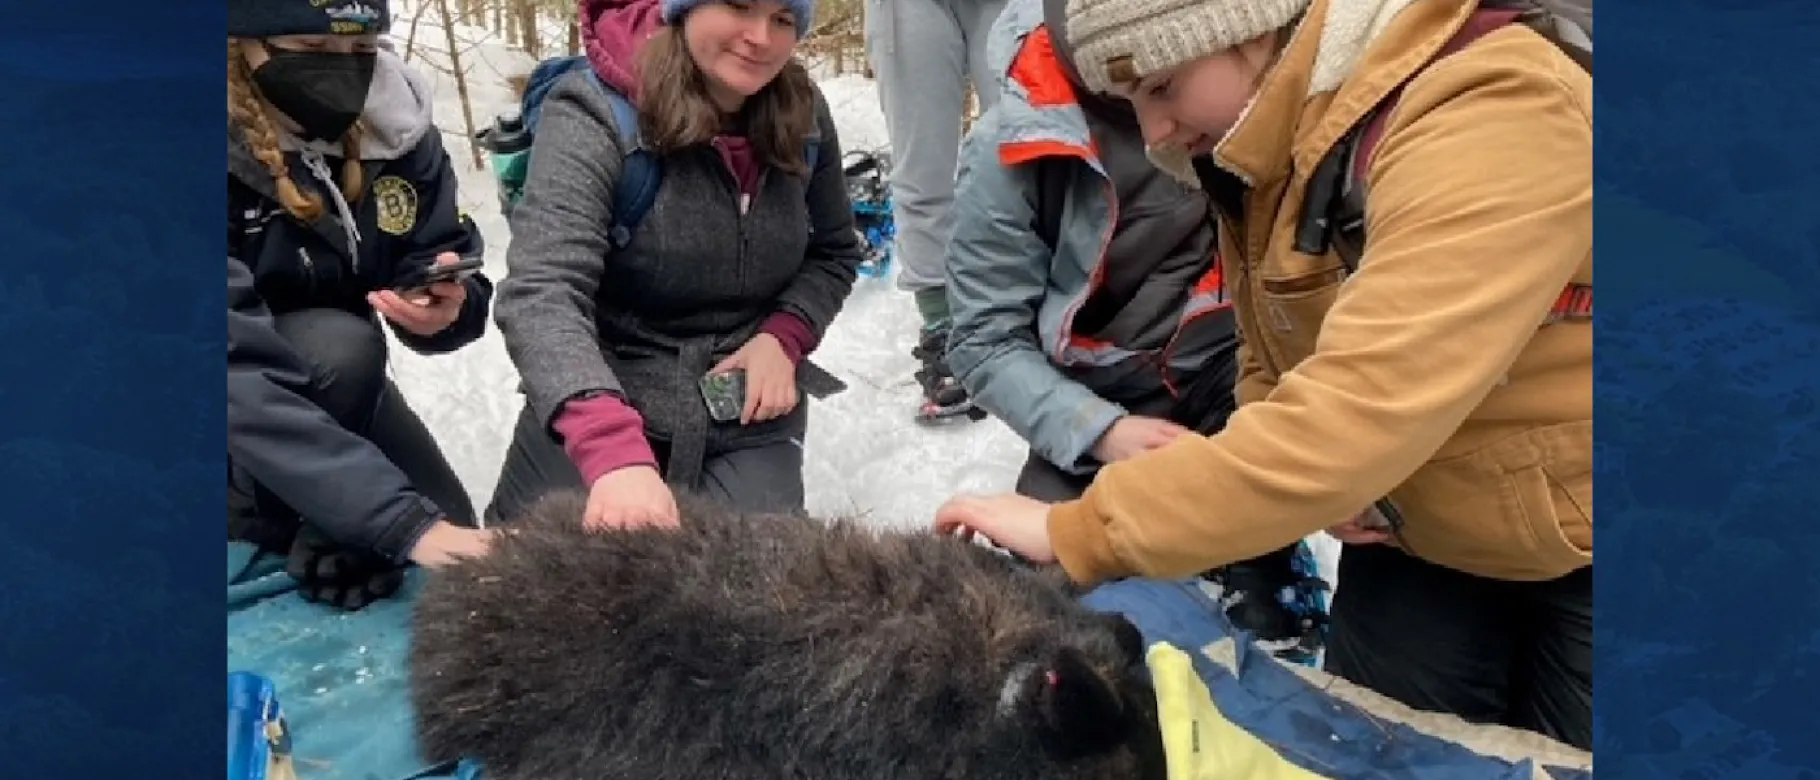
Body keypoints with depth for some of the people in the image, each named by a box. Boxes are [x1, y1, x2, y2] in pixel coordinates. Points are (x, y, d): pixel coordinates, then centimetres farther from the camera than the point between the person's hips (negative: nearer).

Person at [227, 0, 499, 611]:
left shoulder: (393, 123, -16)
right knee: (340, 346, -33)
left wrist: (450, 306, -37)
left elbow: (446, 266, -10)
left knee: (454, 537, -1)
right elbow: (238, 372, -39)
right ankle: (312, 532, -10)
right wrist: (405, 522, -47)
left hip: (330, 378, 5)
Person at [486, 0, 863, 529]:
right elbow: (541, 297, -30)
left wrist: (784, 337, -9)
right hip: (605, 412, -2)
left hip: (748, 422, 3)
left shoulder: (802, 115, -3)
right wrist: (613, 452, -47)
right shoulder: (596, 115, -18)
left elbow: (833, 253, 12)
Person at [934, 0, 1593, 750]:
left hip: (1570, 554, -6)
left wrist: (1078, 534, -33)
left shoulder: (1486, 122, -31)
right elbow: (1274, 362, 7)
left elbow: (1354, 418, -39)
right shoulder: (1267, 156, -5)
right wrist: (1312, 478, -15)